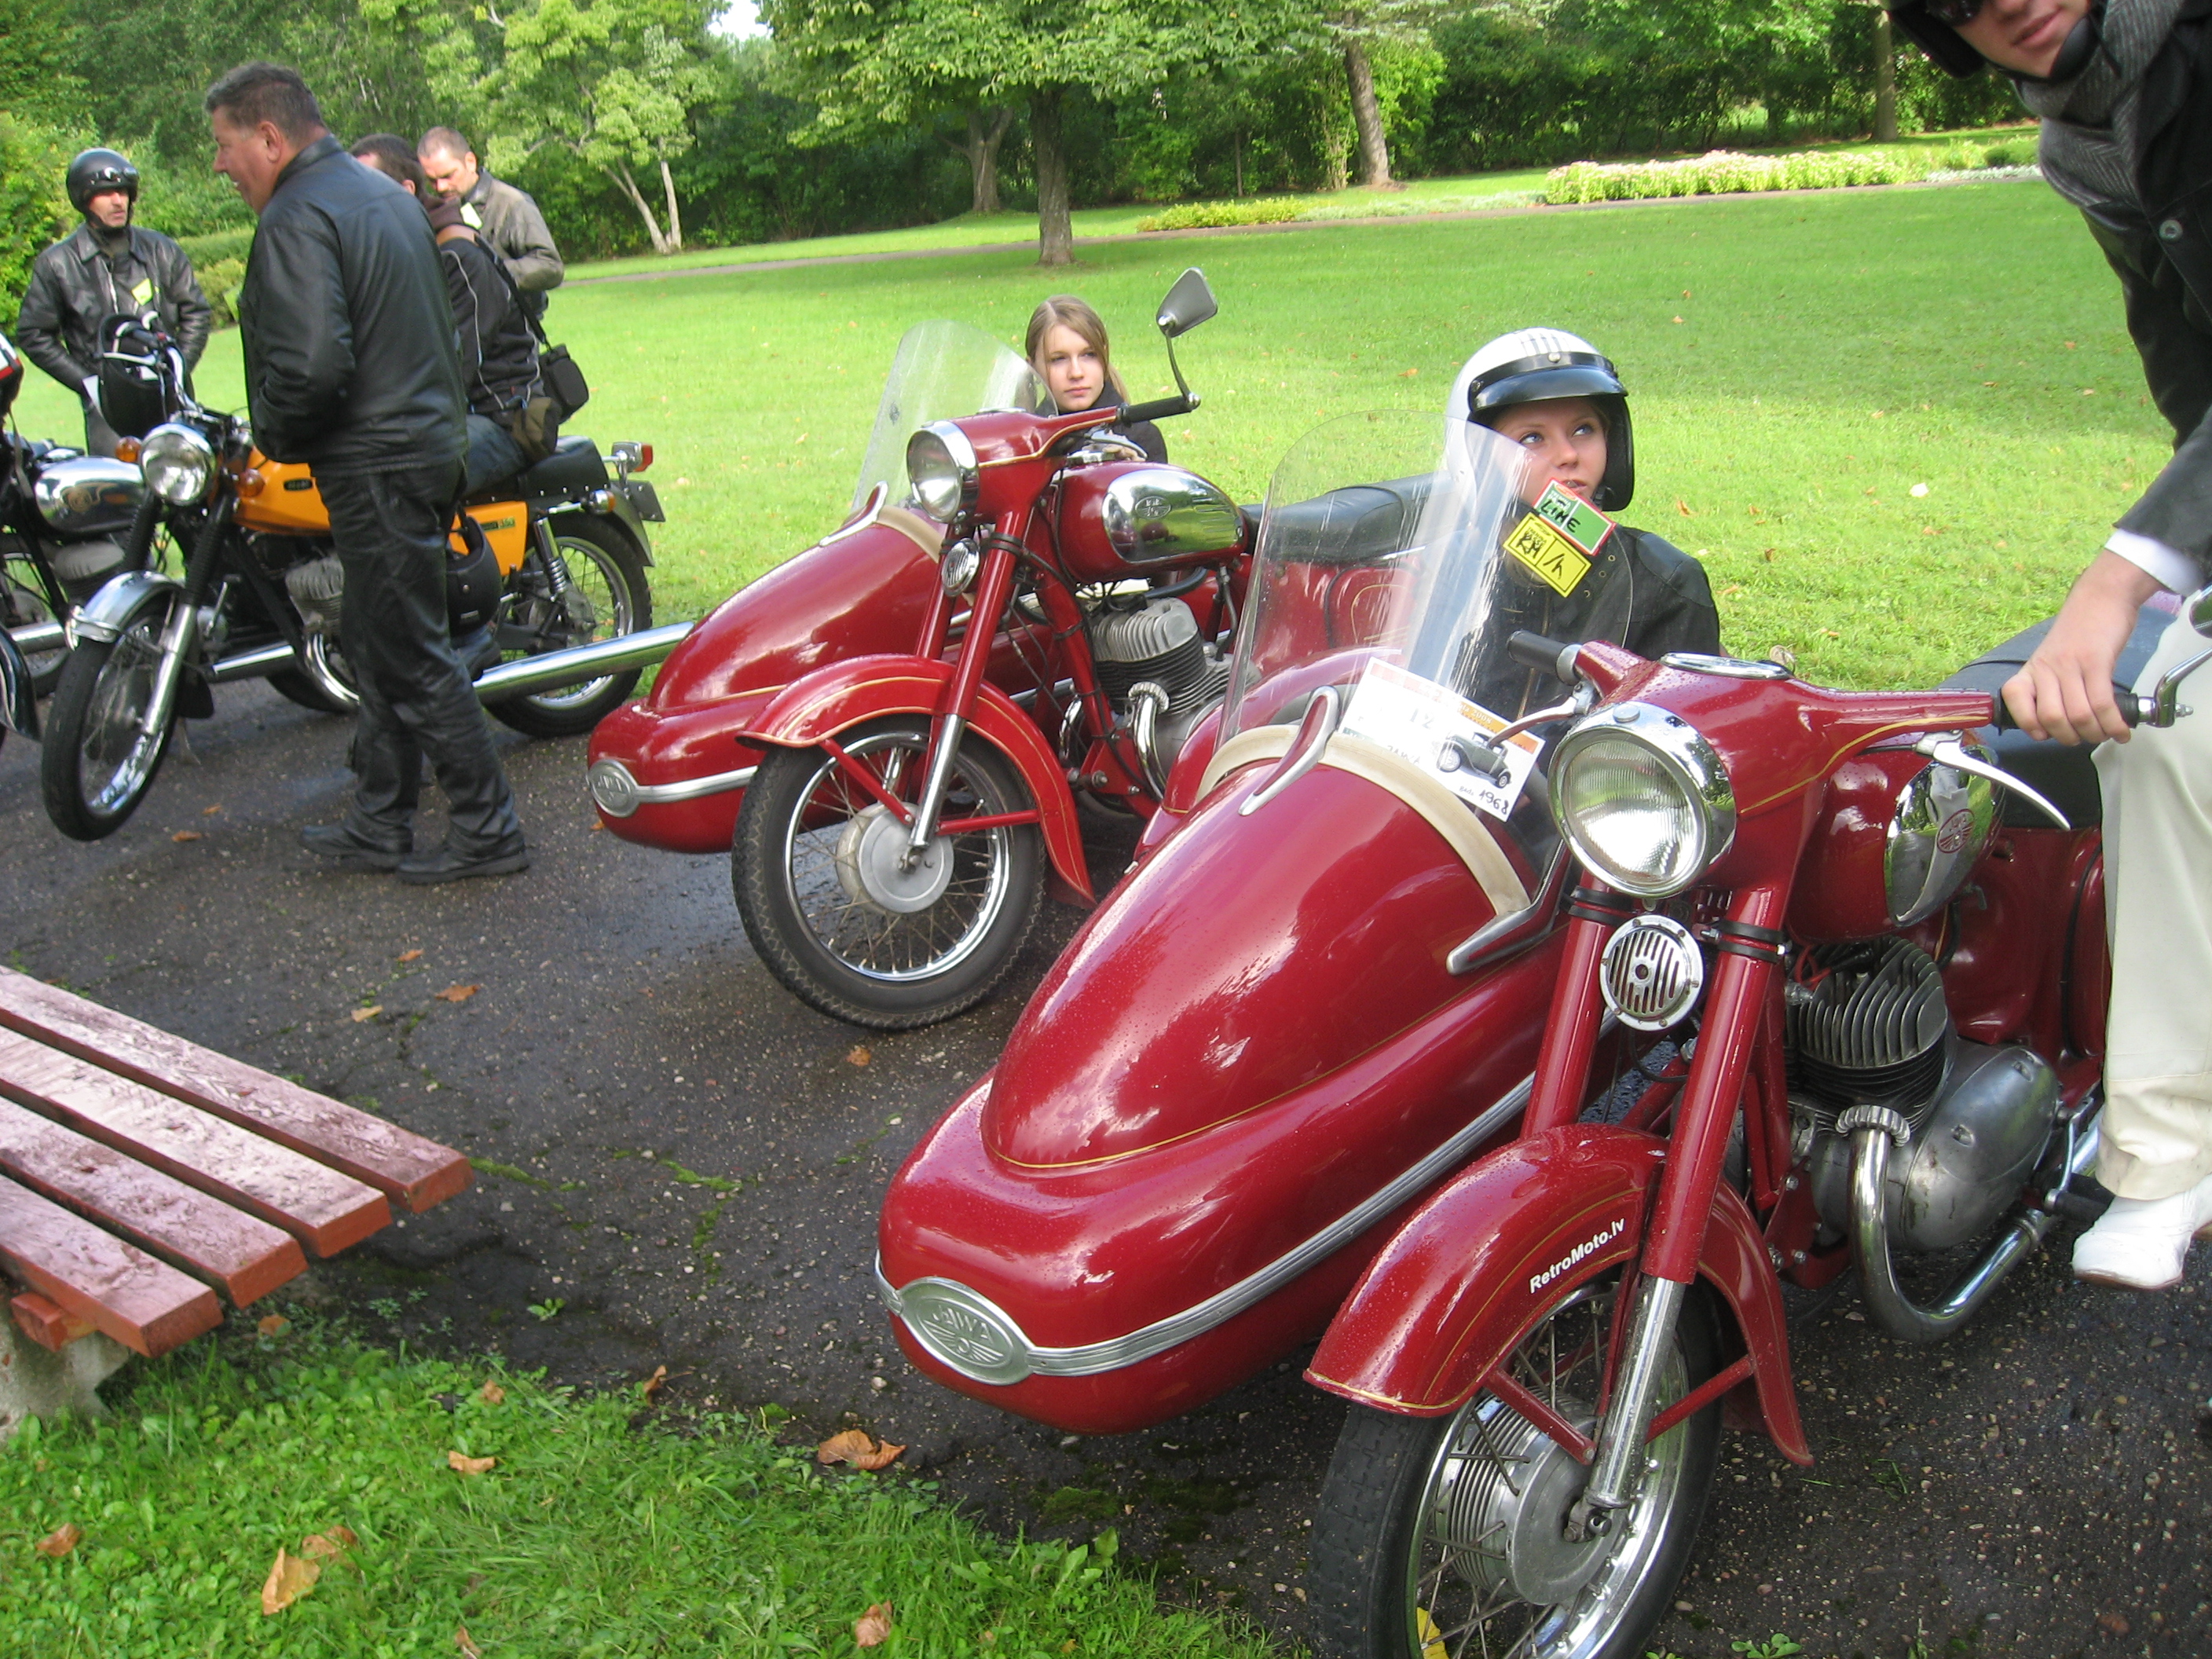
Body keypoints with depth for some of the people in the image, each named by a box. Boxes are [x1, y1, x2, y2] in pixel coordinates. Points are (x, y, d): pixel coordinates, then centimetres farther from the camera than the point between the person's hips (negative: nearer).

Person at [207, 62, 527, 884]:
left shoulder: (297, 218, -16)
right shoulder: (383, 193, 15)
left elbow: (313, 364, -28)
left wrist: (277, 438, -11)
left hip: (373, 467, -10)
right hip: (431, 439, 10)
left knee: (411, 657, -3)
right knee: (379, 641, 17)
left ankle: (486, 830, 4)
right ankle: (379, 824, 26)